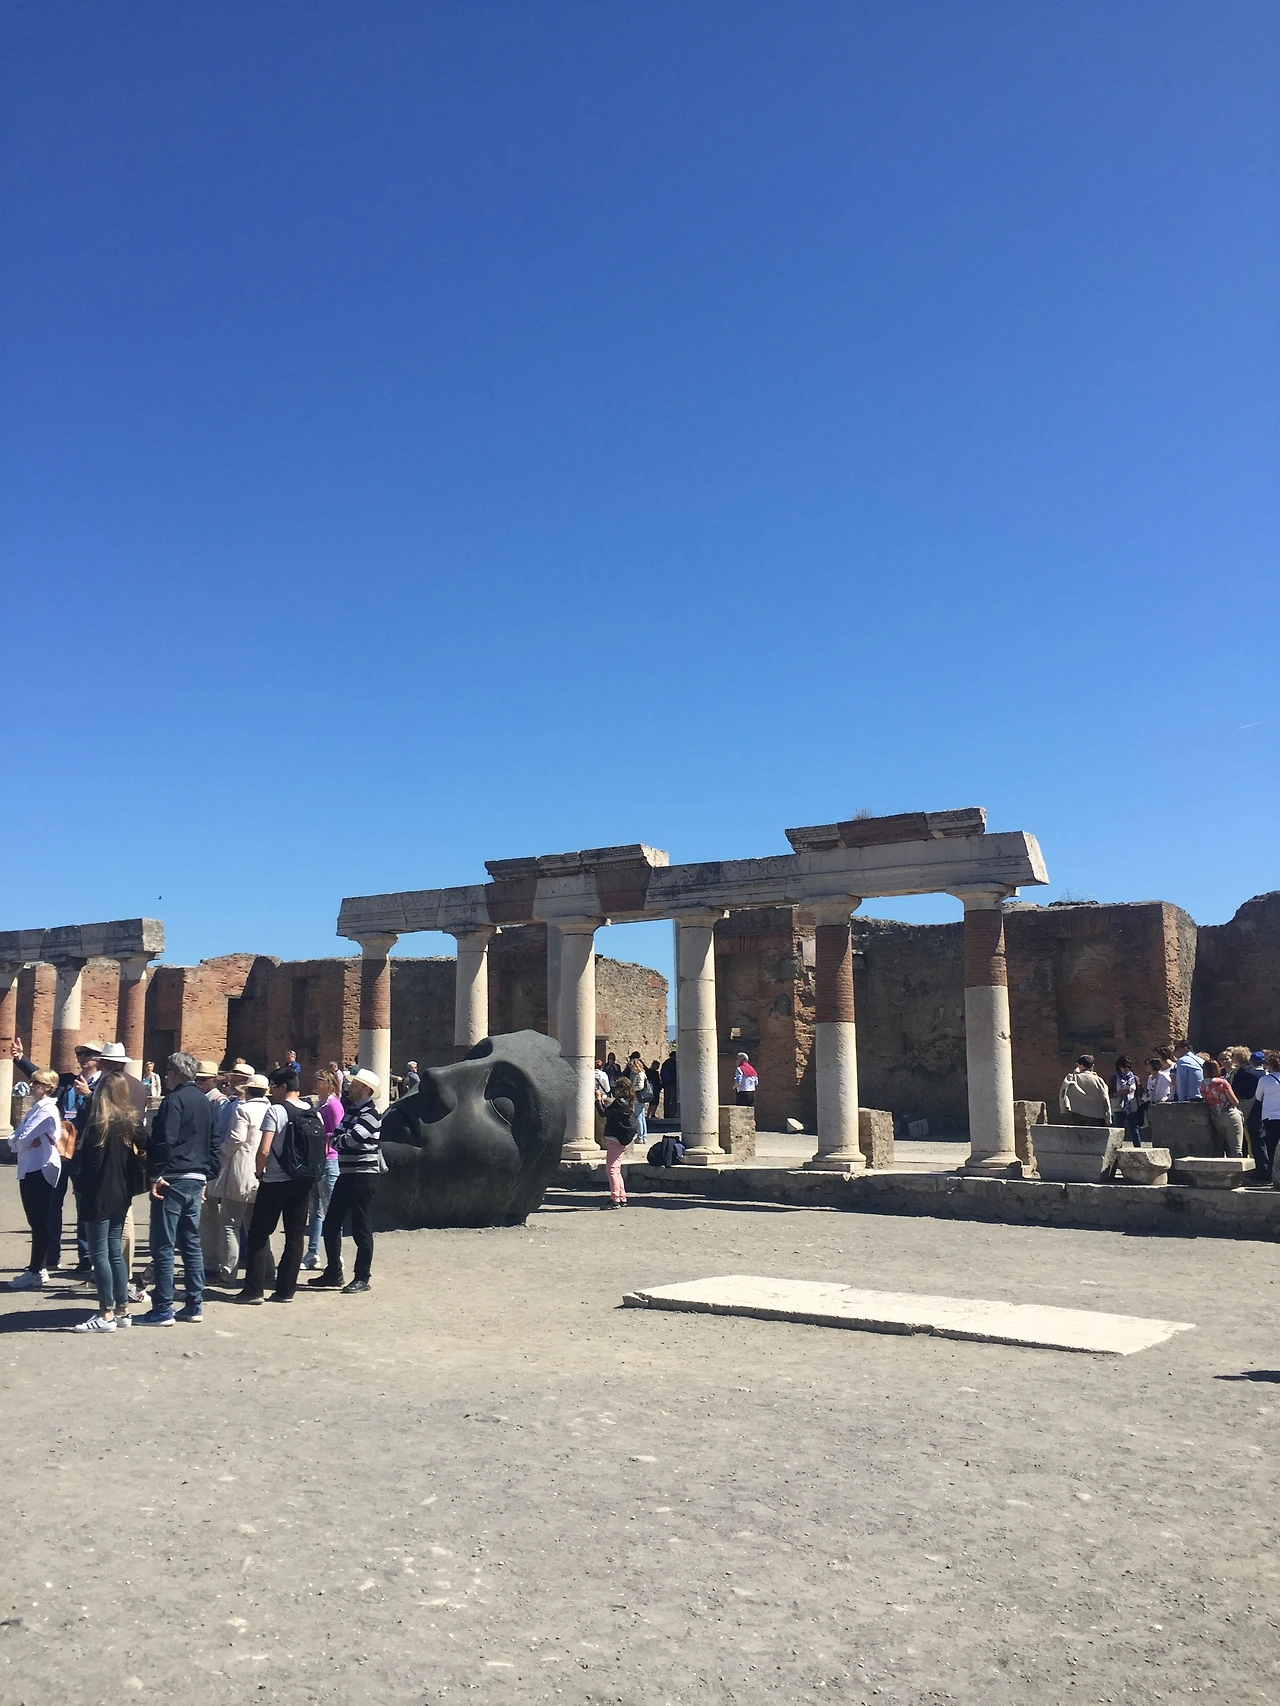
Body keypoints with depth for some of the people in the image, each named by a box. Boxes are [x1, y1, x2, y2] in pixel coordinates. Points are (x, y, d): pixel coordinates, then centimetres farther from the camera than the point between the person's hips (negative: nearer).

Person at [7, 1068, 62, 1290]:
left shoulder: (47, 1109, -12)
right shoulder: (34, 1108, 18)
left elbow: (25, 1139, -19)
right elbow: (14, 1140, 12)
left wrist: (20, 1140, 2)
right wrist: (25, 1140, -7)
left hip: (40, 1170, -9)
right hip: (29, 1170, 9)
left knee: (39, 1221, -5)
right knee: (36, 1220, 13)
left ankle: (36, 1271, -1)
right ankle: (39, 1268, 20)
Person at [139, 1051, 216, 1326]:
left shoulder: (174, 1100, -10)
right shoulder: (204, 1101, 15)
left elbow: (165, 1140, -18)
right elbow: (211, 1142, 19)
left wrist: (156, 1176, -16)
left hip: (172, 1180, -8)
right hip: (196, 1179, 8)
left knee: (163, 1246, -3)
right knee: (191, 1244, 13)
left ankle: (163, 1310, -1)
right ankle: (195, 1305, 15)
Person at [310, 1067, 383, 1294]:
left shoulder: (370, 1115, -14)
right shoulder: (350, 1110, 15)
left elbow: (349, 1139, -21)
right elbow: (338, 1136, 14)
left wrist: (336, 1139, -3)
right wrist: (339, 1138, -7)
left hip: (363, 1176, -9)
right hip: (346, 1174, 9)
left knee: (361, 1229, -2)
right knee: (331, 1224, 12)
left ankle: (362, 1278, 6)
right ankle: (333, 1272, 24)